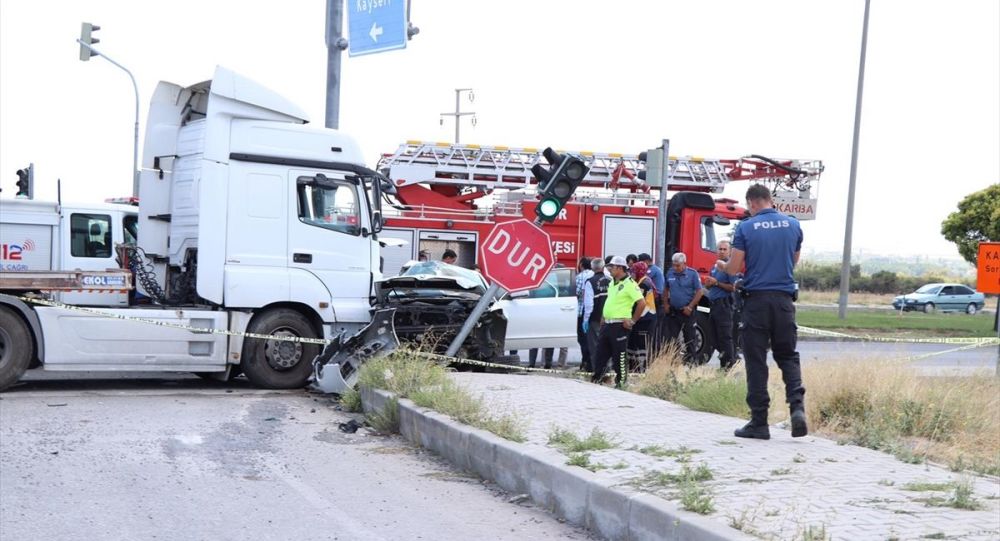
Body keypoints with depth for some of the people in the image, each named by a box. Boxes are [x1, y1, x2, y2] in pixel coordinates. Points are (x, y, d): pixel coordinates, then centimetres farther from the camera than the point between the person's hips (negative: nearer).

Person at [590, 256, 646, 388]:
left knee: (619, 356, -1)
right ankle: (596, 379, 17)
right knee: (600, 354, 10)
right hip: (607, 324, 9)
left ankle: (621, 382, 7)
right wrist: (602, 320, 19)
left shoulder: (629, 284, -12)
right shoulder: (612, 283, 16)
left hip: (619, 326, -9)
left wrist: (632, 321, -14)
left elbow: (642, 303, -17)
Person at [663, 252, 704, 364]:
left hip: (687, 312, -4)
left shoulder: (692, 274, -7)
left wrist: (690, 307, -13)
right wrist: (666, 304, 5)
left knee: (689, 338, 4)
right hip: (672, 311, 4)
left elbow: (699, 292, -8)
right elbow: (666, 290, 16)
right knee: (669, 338, 1)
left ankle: (689, 361, 11)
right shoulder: (670, 273, 5)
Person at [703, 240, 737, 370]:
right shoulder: (714, 267, 19)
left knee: (725, 337, -10)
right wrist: (708, 283, 4)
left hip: (724, 304, -9)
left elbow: (733, 287, -16)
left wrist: (717, 283, -17)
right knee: (717, 337, 11)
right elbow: (708, 286, 27)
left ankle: (728, 365, -8)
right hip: (714, 304, 9)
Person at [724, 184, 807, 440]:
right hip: (784, 299, 3)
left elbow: (733, 268, -5)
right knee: (787, 356, 13)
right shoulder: (793, 225, 6)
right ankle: (797, 405, -10)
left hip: (756, 298, -3)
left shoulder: (746, 228, -5)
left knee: (756, 361, 3)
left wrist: (722, 265, 18)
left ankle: (759, 422, 2)